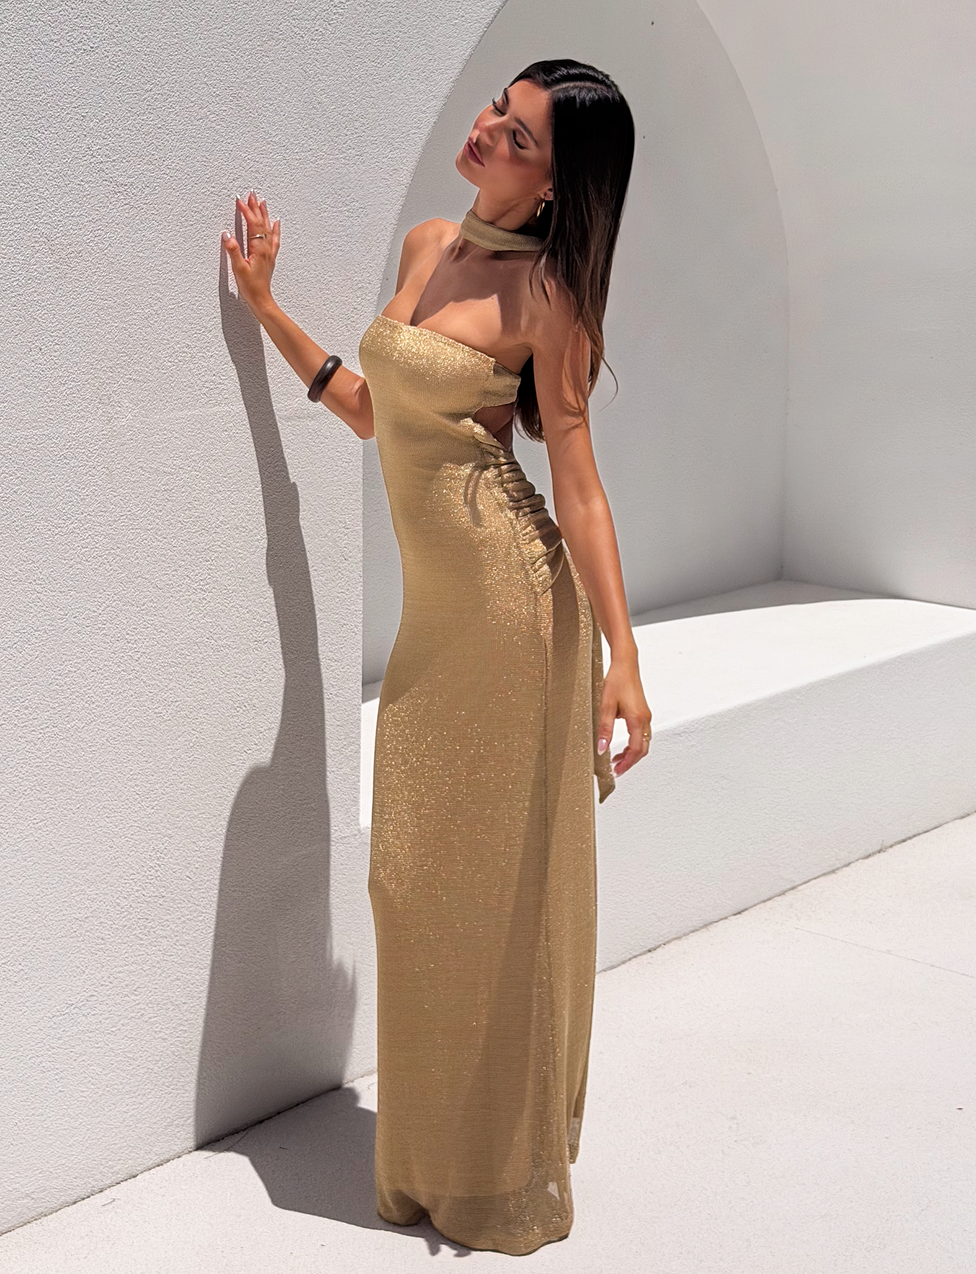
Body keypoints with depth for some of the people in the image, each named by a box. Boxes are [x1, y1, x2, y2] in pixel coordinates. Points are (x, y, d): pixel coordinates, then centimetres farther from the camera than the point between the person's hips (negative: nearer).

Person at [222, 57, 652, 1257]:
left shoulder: (546, 292, -11)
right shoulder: (426, 245, 9)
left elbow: (578, 480, -13)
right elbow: (371, 410, 16)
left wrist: (621, 658, -19)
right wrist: (264, 304, 16)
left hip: (515, 601, -7)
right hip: (434, 609, 7)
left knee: (503, 885, 3)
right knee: (419, 879, 14)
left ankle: (510, 1171, 22)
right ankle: (433, 1157, 32)